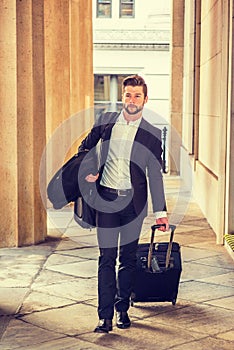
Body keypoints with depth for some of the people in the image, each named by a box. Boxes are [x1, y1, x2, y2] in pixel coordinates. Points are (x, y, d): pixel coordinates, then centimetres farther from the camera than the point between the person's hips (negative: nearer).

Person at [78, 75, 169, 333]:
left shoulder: (152, 134, 1)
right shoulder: (106, 121, 6)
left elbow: (155, 175, 3)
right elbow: (85, 147, 20)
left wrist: (160, 211, 1)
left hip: (133, 201, 0)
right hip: (106, 198, 1)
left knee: (128, 258, 8)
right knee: (106, 258, -2)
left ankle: (122, 309, 23)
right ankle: (105, 316, 0)